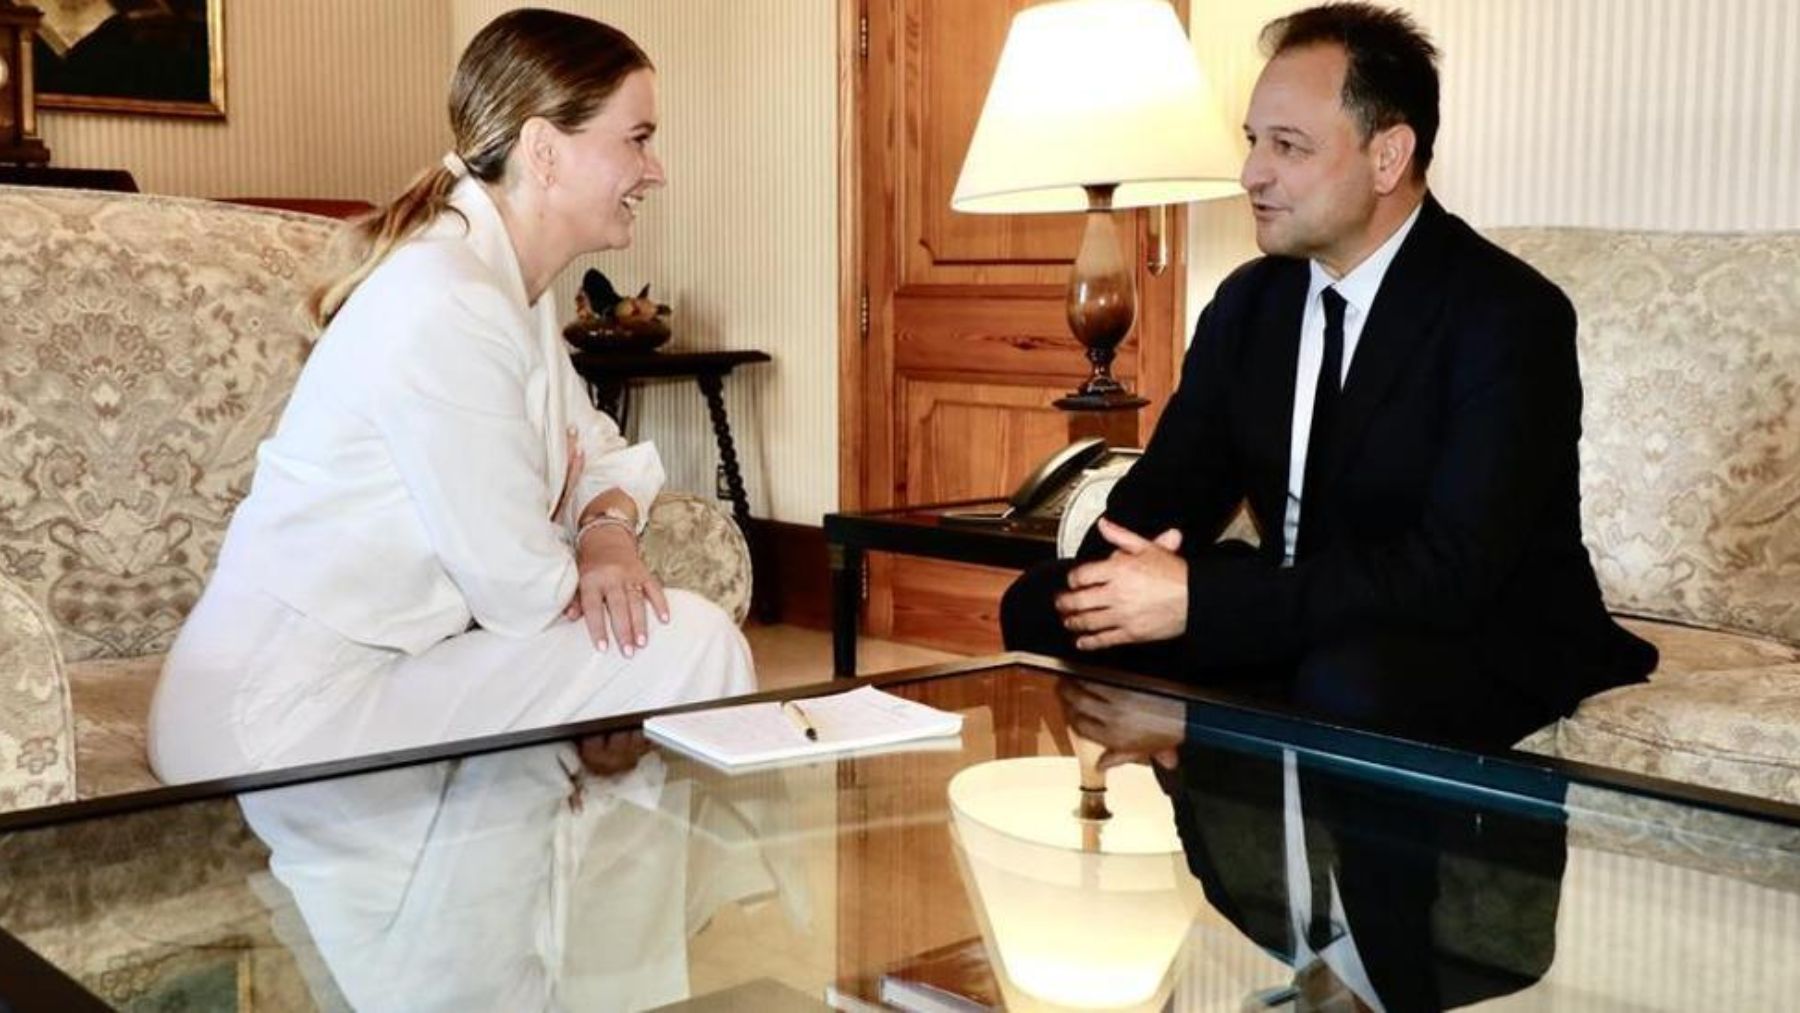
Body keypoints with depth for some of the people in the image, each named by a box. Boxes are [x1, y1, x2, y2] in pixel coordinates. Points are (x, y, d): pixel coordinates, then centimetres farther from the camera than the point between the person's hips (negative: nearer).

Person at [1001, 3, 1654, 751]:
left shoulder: (1510, 316, -18)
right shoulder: (1250, 299, 4)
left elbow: (1452, 574, -27)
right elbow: (1171, 485, 3)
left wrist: (1197, 599, -32)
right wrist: (1121, 575, -22)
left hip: (1485, 645, -6)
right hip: (1297, 628, 6)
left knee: (1347, 684, -38)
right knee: (1043, 606, -9)